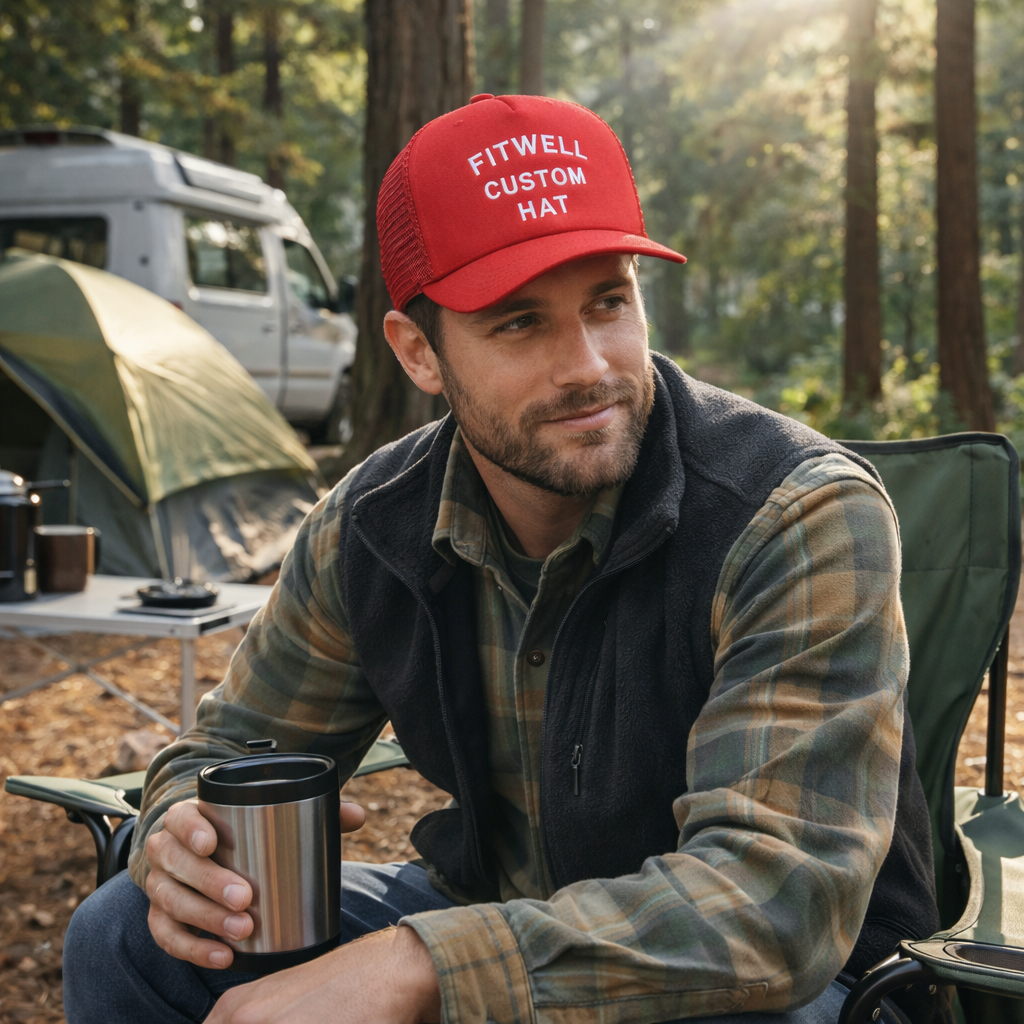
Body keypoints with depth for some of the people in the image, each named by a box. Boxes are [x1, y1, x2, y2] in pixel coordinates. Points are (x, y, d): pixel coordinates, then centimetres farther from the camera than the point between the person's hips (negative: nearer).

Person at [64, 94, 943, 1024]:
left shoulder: (805, 518, -26)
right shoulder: (371, 527, -8)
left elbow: (783, 891, -34)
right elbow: (239, 742, 5)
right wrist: (186, 831, -21)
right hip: (496, 910, 4)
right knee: (124, 938, -8)